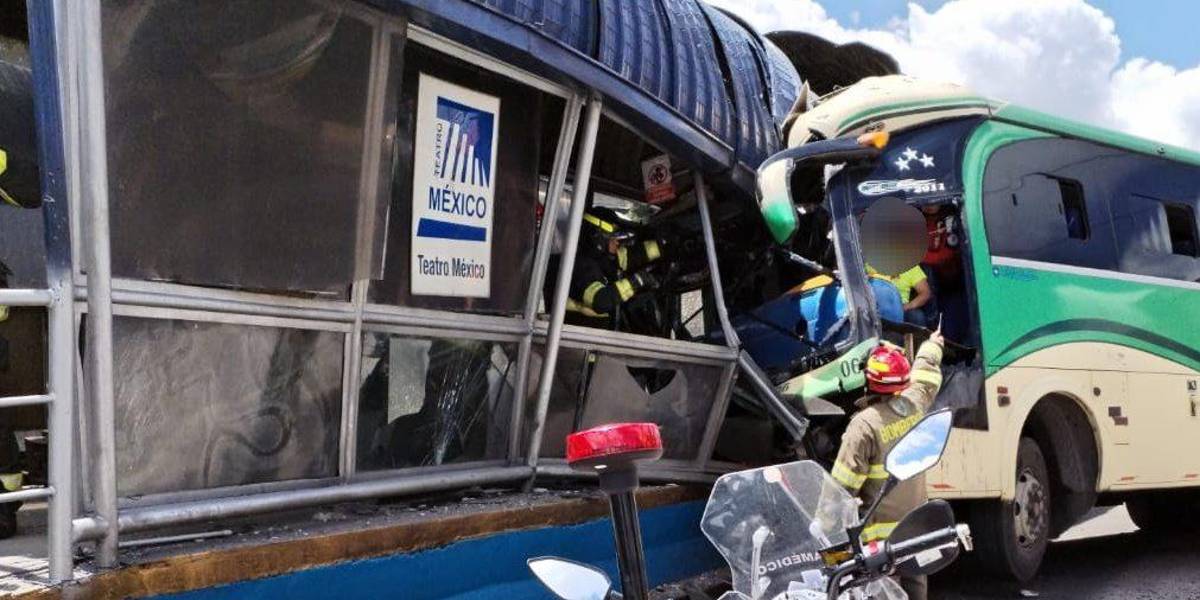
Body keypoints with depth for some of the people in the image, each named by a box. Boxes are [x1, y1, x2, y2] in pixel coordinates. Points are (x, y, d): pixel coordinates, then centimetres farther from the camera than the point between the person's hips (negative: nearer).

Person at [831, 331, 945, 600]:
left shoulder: (865, 424, -22)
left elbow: (843, 485, -20)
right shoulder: (914, 405, -4)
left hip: (881, 529, -7)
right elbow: (925, 374, 20)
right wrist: (933, 344, 40)